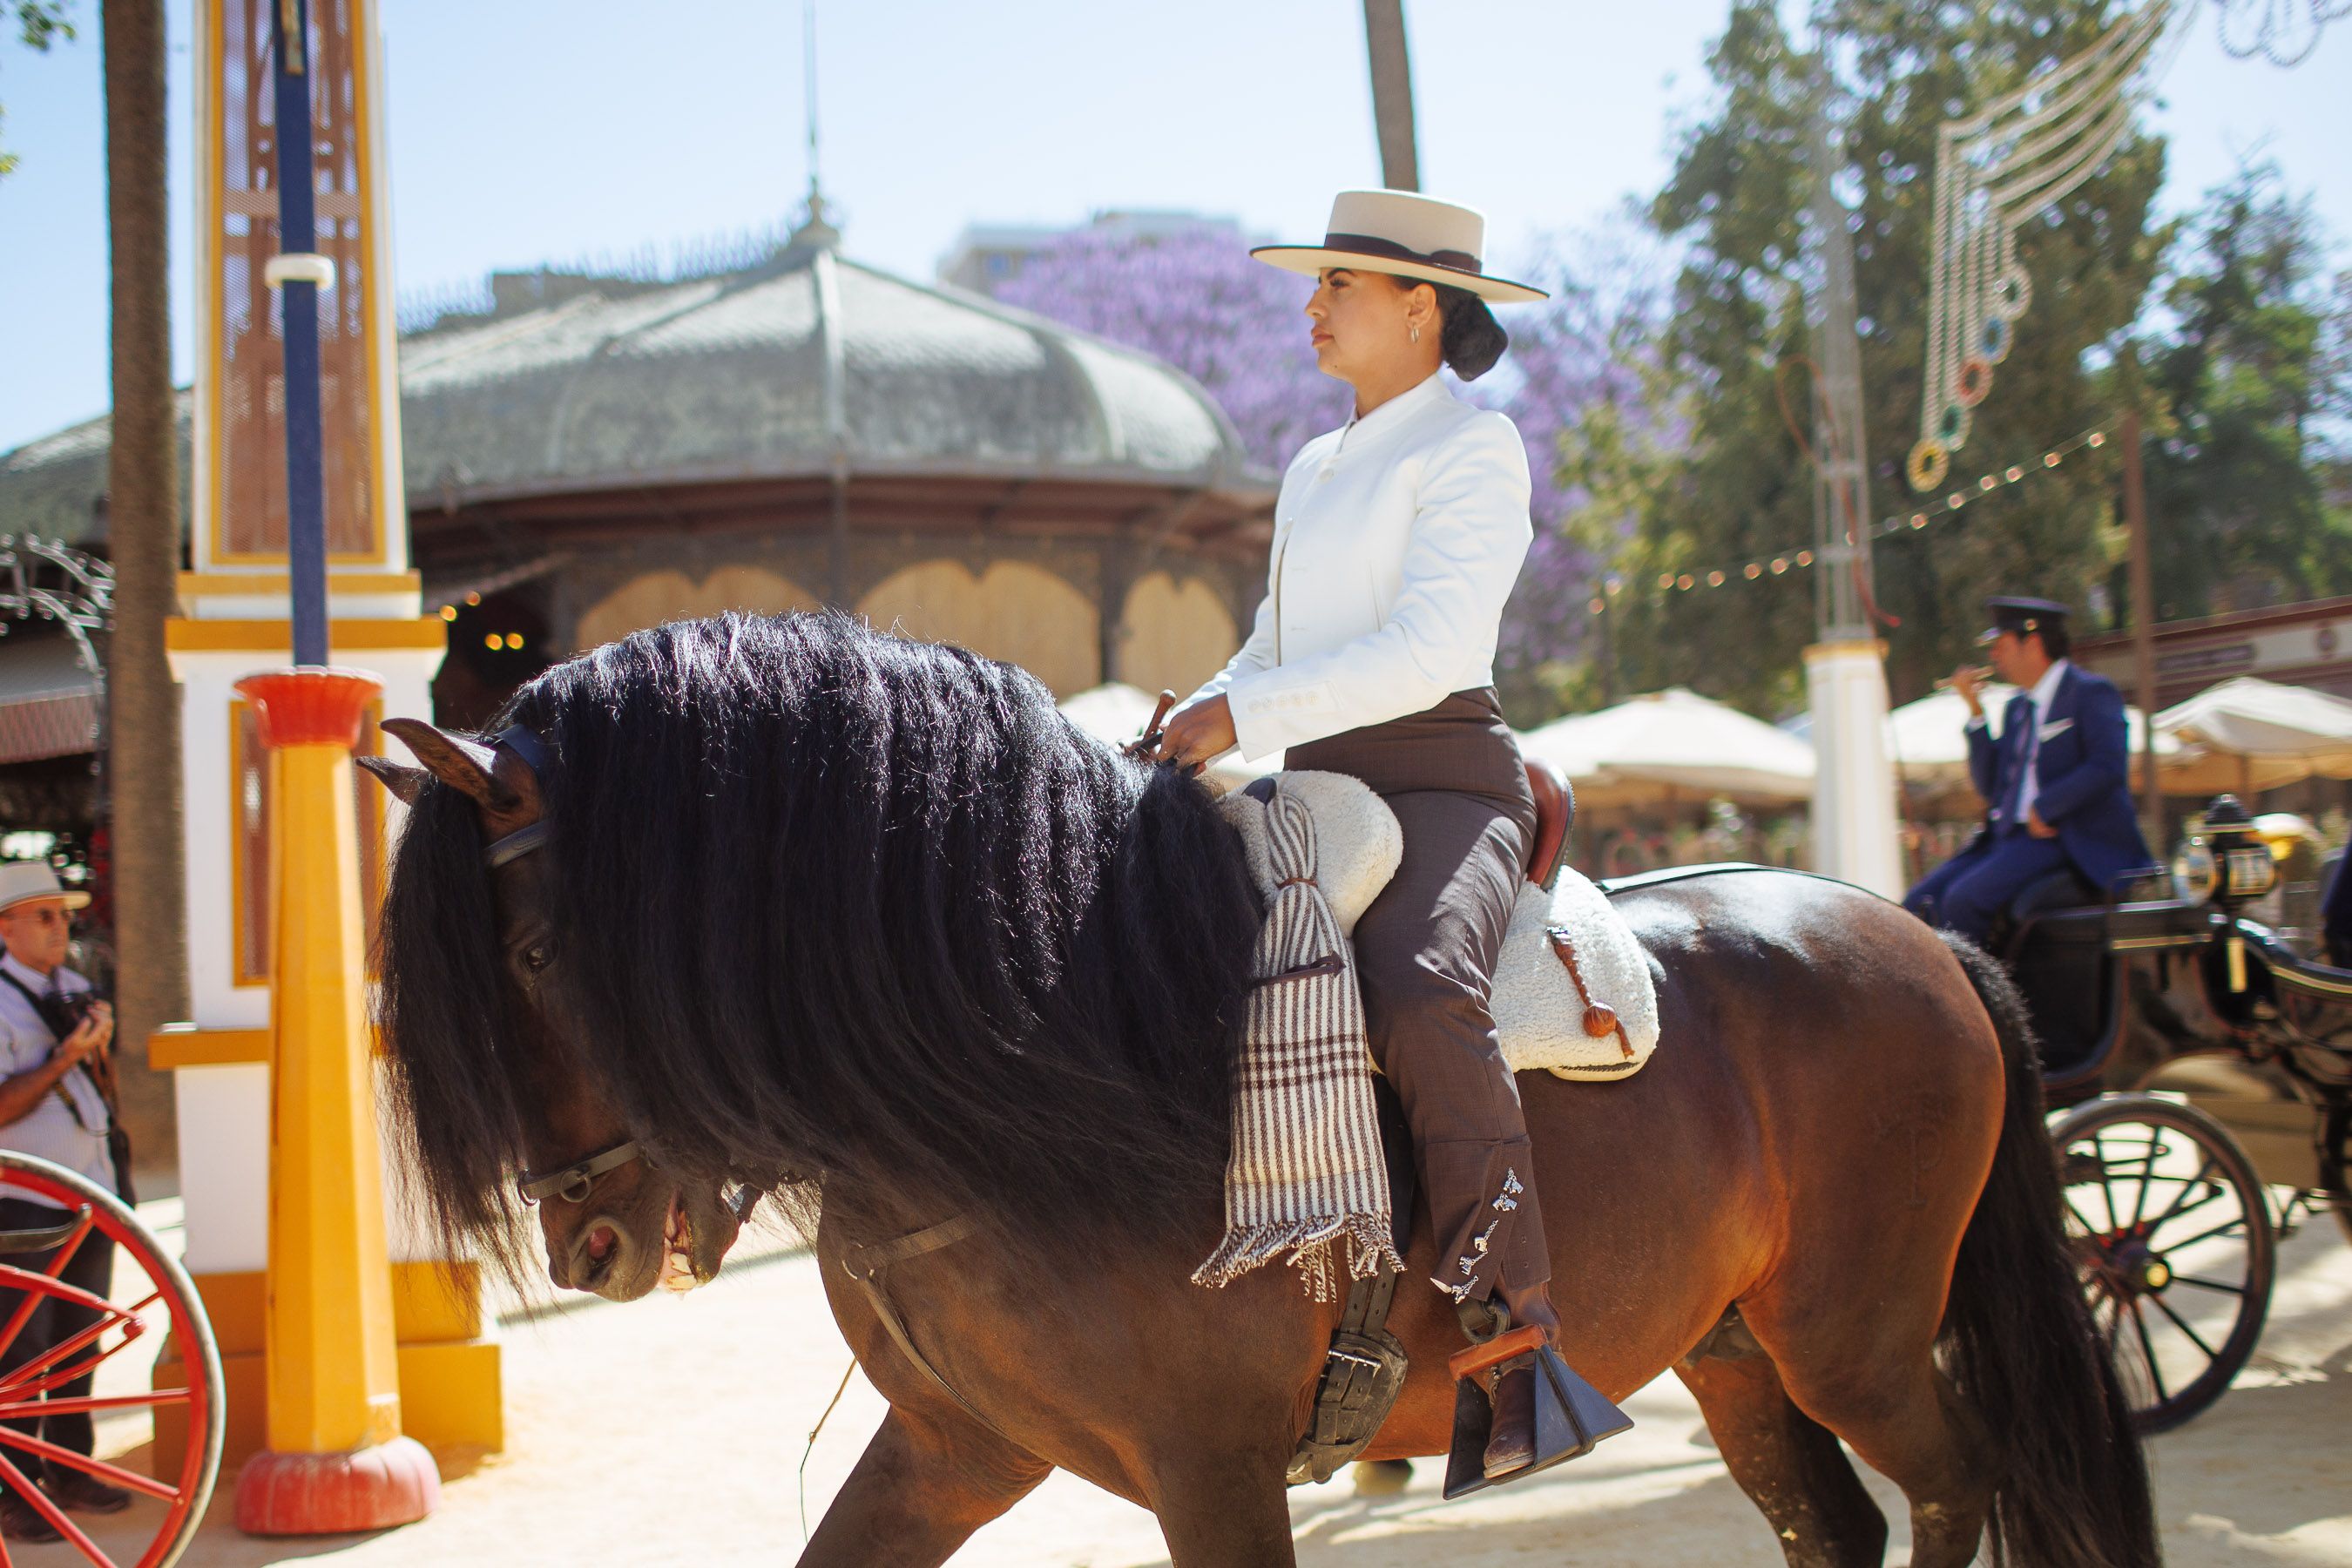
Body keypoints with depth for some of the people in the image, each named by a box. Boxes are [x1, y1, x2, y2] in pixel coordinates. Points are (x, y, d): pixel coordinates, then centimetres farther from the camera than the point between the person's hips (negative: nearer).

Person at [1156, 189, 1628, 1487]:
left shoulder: (1471, 447, -3)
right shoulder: (1313, 470, 22)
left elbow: (1431, 645, -15)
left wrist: (1242, 713, -18)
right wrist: (1198, 724, 4)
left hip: (1441, 781, -9)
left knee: (1421, 998, -36)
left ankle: (1522, 1343, -35)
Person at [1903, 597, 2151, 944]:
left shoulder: (2092, 692, -3)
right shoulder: (2017, 707, 21)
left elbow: (2108, 767, -17)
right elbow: (1990, 785, 16)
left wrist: (2043, 809, -16)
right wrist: (1975, 709, 10)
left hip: (2069, 839, -8)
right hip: (2009, 836, 9)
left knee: (1964, 899, -28)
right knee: (1920, 903, -9)